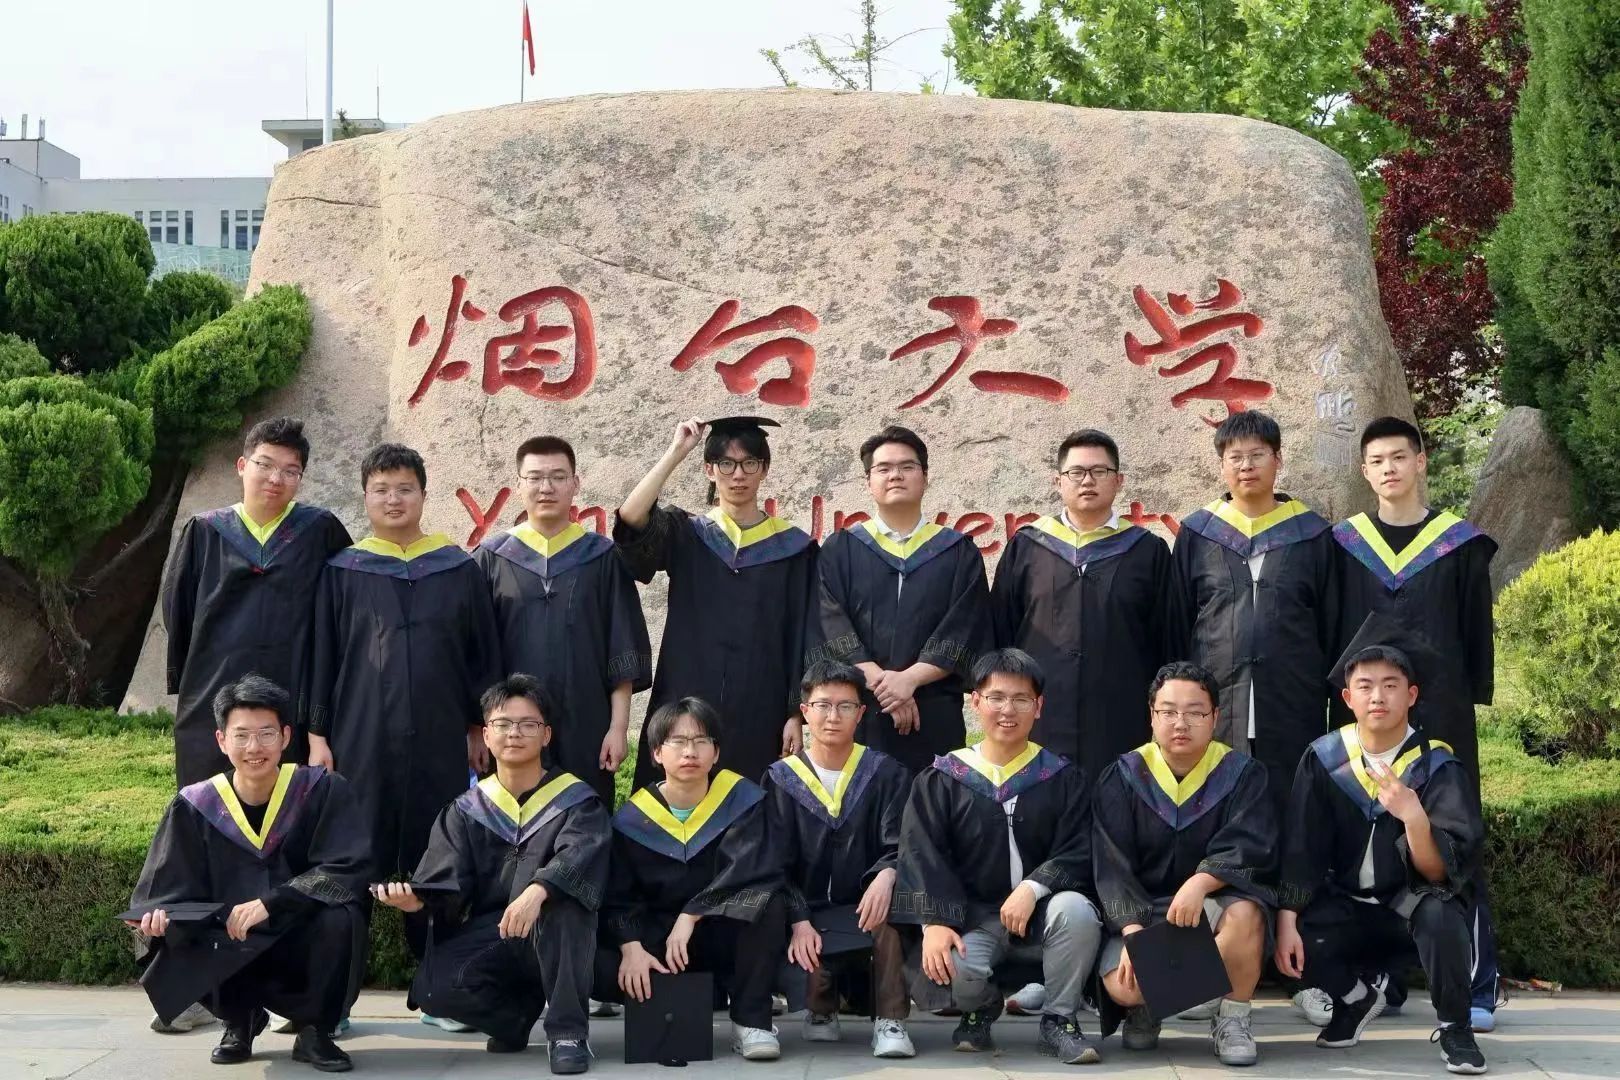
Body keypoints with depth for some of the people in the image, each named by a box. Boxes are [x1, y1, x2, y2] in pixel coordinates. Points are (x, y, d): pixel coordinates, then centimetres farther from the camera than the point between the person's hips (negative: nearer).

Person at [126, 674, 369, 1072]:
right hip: (228, 953, 1)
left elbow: (349, 869, -17)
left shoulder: (323, 791, -9)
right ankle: (240, 1020, 6)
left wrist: (270, 903, -29)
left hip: (303, 951, -1)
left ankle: (315, 1031, -3)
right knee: (167, 949, -29)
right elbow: (172, 892, -3)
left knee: (341, 918, -33)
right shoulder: (194, 807, -5)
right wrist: (161, 916, -28)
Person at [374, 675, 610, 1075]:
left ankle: (566, 1029, -23)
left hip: (556, 941, -3)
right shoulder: (466, 810, 11)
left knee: (559, 899, -37)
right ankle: (519, 1012, 5)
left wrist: (537, 891, -42)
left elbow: (580, 856, -21)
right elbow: (446, 881, 0)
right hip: (489, 936, 3)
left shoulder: (577, 801, 1)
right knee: (434, 988, -27)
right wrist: (419, 900, -25)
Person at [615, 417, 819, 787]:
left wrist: (796, 714, -3)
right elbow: (630, 519, -14)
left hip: (758, 714, 0)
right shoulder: (685, 536, 7)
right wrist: (676, 452, -13)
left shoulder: (792, 548, 6)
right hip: (684, 709, 0)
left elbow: (802, 637, 4)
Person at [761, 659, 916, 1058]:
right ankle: (822, 1008, 9)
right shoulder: (781, 779, 4)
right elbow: (777, 863, -2)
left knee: (894, 891, -35)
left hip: (866, 908, -1)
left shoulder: (885, 774, 4)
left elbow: (899, 846, -4)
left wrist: (886, 875, -29)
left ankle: (890, 1021, -24)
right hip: (806, 911, 1)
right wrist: (799, 921, -18)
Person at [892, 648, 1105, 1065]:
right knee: (952, 969, -32)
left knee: (1078, 912, -33)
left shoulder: (1063, 779, 7)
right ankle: (981, 1008, 9)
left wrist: (1033, 888, -22)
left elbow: (1078, 855, -3)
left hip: (1039, 912, 0)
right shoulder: (941, 781, 6)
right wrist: (936, 921, -19)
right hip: (970, 916, 0)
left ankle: (1059, 1018, -7)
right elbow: (922, 857, -3)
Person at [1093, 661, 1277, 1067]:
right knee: (1123, 986, -28)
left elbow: (1249, 848, -16)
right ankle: (1146, 1007, 12)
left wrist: (1201, 882, -35)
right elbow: (1112, 865, -7)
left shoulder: (1241, 774, -1)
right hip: (1143, 909, 0)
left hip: (1216, 903, 0)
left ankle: (1233, 1018, -9)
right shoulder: (1123, 778, 0)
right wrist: (1132, 929, -22)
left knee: (1245, 913, -36)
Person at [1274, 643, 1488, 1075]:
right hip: (1350, 906, 3)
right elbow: (1300, 850, -5)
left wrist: (1413, 815, -42)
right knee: (1295, 944, -26)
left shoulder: (1438, 766, -15)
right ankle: (1358, 996, 10)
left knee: (1439, 914, -36)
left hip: (1415, 903, -3)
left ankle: (1454, 1027, -9)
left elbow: (1443, 872, -24)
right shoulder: (1323, 759, -7)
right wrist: (1286, 922, -17)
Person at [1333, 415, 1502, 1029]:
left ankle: (1477, 987, 3)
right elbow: (1326, 633, 9)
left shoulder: (1460, 545, 4)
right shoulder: (1343, 546, 8)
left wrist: (1474, 700, 2)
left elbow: (1477, 632, 6)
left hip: (1440, 717, -2)